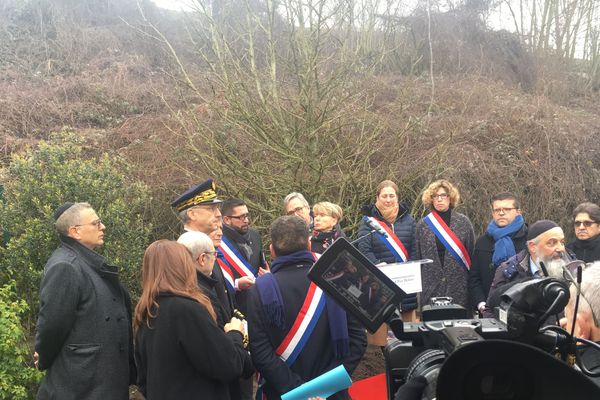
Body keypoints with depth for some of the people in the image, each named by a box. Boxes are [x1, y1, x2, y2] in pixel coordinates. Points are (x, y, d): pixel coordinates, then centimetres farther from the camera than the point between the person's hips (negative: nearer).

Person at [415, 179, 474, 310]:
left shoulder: (463, 222, 2)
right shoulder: (423, 225, 5)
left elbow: (472, 252, 3)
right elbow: (417, 257, 8)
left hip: (459, 285, -1)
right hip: (431, 288, 1)